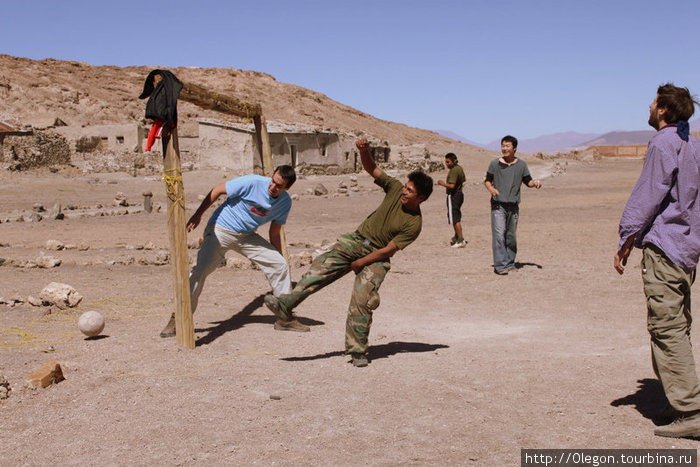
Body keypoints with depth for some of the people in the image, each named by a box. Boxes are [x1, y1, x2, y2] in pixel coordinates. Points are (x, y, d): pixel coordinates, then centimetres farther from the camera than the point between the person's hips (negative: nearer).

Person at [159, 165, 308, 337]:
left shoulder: (285, 202, -5)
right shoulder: (252, 183, -22)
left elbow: (275, 233, 8)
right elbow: (217, 190, -12)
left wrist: (277, 257, 11)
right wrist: (197, 215, -11)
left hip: (248, 237, 5)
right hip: (221, 230, -5)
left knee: (280, 265, -1)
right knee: (201, 269, -22)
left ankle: (285, 318, 12)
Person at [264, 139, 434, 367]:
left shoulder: (414, 224, -17)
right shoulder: (396, 189, -4)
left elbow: (388, 250, -17)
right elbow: (371, 169, -2)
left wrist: (359, 263, -15)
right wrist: (364, 151, -22)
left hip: (376, 256, -4)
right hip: (356, 239, 4)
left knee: (362, 298, -20)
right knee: (323, 265, -20)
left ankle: (357, 350, -9)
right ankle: (286, 303, -31)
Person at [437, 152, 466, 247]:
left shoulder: (453, 171, -21)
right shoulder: (459, 168, 10)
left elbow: (452, 186, -28)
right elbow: (463, 181, 22)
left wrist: (443, 183, -13)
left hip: (453, 196, -10)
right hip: (460, 194, 10)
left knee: (455, 219, -8)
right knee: (457, 217, 22)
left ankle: (461, 240, -10)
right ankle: (456, 237, 37)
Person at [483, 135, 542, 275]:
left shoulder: (521, 165, 8)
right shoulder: (495, 163, 3)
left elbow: (527, 181, 14)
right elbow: (487, 180, 10)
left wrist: (535, 183, -8)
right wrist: (490, 188, -12)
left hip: (513, 205, 3)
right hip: (498, 205, -3)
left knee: (511, 236, 9)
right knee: (499, 234, -12)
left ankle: (510, 263, 20)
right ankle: (500, 265, -12)